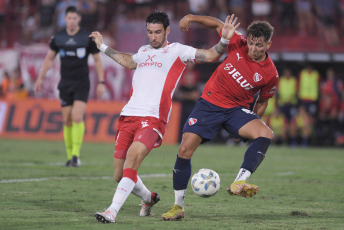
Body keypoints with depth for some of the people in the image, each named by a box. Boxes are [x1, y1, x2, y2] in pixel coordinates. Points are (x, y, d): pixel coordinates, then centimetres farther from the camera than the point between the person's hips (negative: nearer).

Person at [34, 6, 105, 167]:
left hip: (82, 84, -3)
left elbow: (97, 60, 1)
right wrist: (40, 79, 11)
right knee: (67, 121, 3)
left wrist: (101, 83, -4)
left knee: (77, 117, -19)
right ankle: (70, 157, 13)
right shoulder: (58, 38, 1)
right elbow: (49, 58, 15)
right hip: (65, 84, 3)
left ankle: (76, 154, -14)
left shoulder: (88, 38, -6)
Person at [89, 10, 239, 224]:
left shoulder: (177, 51, 7)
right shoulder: (143, 51, 23)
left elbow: (210, 55, 2)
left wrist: (224, 40, -15)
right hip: (128, 115, 6)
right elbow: (129, 62, 46)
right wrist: (103, 47, 53)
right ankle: (149, 198, 34)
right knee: (119, 175, 4)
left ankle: (112, 212, -33)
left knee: (133, 156, -30)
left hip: (153, 118, -6)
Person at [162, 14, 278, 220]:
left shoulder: (270, 74, -9)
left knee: (266, 135, -29)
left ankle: (239, 183, -35)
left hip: (237, 109, -1)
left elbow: (262, 102, 7)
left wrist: (248, 128, 10)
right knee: (185, 150, -10)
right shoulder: (238, 44, -8)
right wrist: (192, 18, 7)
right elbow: (219, 25, 9)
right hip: (209, 103, 1)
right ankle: (178, 206, 4)